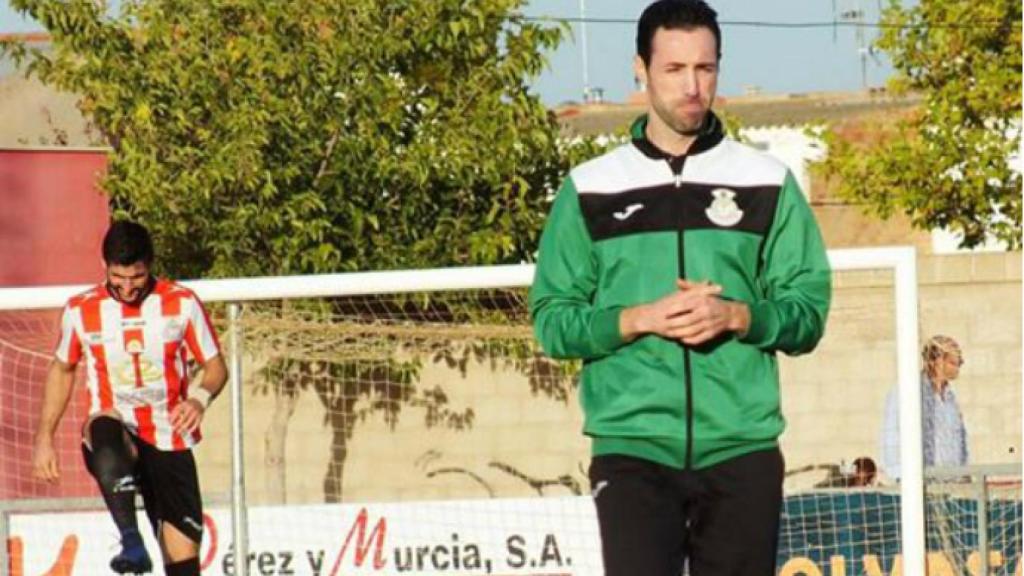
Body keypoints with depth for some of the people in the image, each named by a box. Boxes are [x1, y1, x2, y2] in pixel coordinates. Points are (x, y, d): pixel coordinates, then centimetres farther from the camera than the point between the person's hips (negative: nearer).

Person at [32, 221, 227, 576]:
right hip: (115, 427, -1)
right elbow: (62, 369, 17)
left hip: (169, 439, 1)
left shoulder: (182, 304, -2)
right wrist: (45, 437, 13)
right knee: (104, 433, -40)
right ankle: (131, 542, -43)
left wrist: (200, 398, -19)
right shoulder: (81, 311, 0)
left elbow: (215, 366, 4)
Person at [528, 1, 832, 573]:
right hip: (633, 446, -1)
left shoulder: (767, 183, 8)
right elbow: (552, 320, 4)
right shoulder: (591, 189, 7)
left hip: (742, 447, 1)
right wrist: (640, 319, -12)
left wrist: (737, 316, -14)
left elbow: (809, 311, 5)